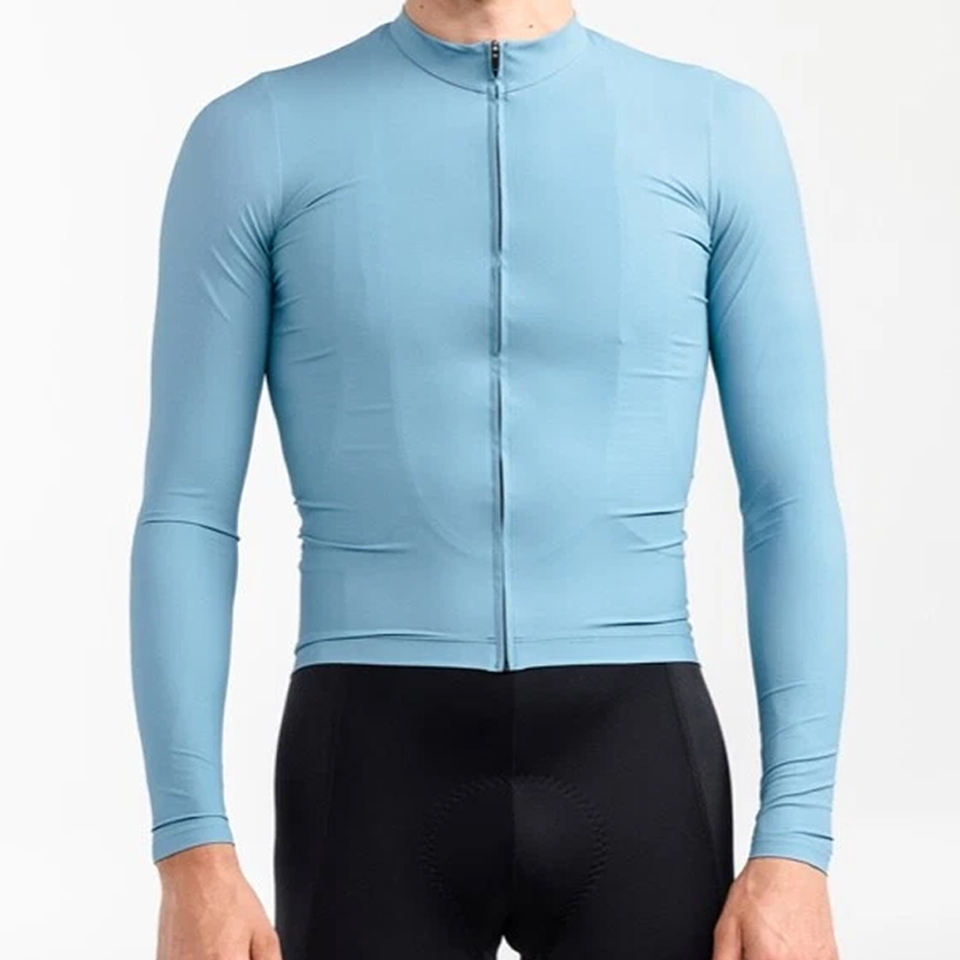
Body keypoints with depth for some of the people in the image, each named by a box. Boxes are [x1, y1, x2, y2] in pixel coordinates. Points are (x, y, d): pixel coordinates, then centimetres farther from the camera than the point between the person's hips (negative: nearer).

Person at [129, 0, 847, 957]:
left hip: (633, 782, 1)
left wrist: (795, 849, -4)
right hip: (381, 795, 0)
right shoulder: (254, 140, 3)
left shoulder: (719, 130, 5)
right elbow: (184, 516, 1)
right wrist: (192, 857, -7)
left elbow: (793, 505, 4)